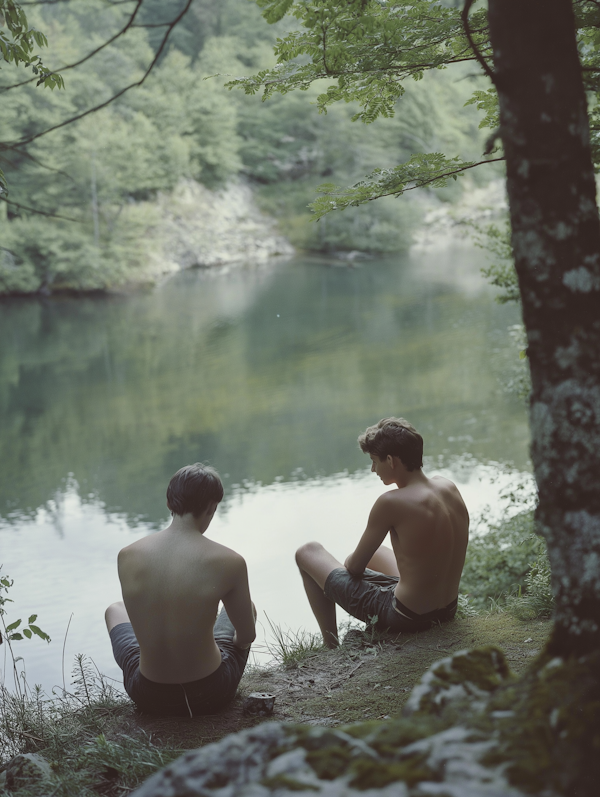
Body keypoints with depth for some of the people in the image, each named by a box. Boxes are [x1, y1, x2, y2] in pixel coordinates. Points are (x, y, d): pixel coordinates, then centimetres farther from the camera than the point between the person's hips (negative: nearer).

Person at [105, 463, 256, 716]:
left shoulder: (127, 556, -13)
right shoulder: (229, 562, -20)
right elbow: (247, 636, -6)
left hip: (149, 696, 2)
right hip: (210, 693, -1)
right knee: (248, 607, 30)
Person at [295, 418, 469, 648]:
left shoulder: (391, 503, -24)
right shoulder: (447, 486, -2)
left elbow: (355, 566, -12)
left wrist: (351, 563, 11)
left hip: (406, 617, -8)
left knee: (308, 552, 9)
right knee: (371, 552, 35)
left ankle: (331, 646, 20)